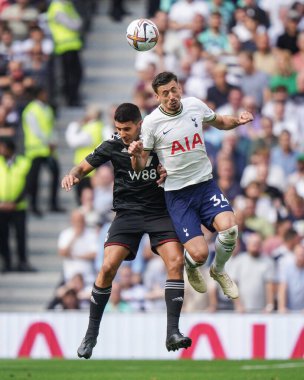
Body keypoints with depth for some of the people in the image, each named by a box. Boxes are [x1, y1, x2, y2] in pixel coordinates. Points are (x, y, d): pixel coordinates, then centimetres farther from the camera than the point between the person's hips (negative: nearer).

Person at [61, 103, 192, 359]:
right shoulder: (113, 146, -1)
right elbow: (85, 167, 7)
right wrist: (73, 175, -16)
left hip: (160, 210, 0)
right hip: (127, 211, 0)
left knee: (176, 262, -20)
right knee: (108, 267, -15)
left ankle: (172, 333, -17)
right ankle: (91, 334, 0)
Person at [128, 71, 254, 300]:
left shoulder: (196, 106, 1)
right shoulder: (151, 122, -9)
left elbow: (220, 122, 22)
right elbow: (139, 167, -4)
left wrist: (237, 121, 1)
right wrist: (136, 154, -27)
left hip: (206, 184, 3)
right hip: (177, 193, -3)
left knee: (229, 228, -24)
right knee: (199, 254, -16)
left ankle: (219, 271, 9)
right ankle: (190, 268, 26)